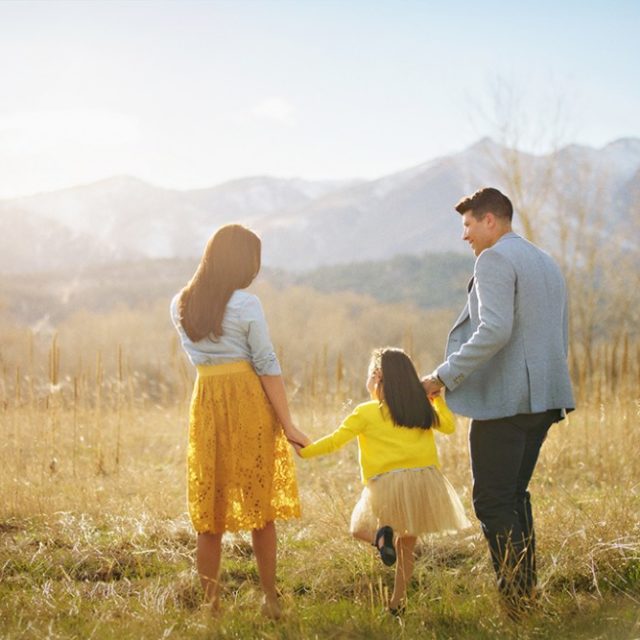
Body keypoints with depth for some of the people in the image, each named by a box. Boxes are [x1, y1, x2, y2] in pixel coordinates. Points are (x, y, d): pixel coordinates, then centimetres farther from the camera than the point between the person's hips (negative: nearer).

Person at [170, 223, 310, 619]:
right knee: (260, 509, 9)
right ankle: (271, 600, 18)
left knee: (209, 511, 9)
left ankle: (211, 602, 10)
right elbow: (268, 366, -10)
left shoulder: (181, 305, 5)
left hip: (206, 405, 3)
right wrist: (287, 424, -7)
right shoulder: (247, 305, -10)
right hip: (249, 407, -3)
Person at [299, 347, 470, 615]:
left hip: (386, 484, -4)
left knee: (359, 529, 18)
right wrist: (438, 397, 38)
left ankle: (381, 535, -15)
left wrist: (303, 451, 14)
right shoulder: (423, 409, 11)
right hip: (425, 481, 4)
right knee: (406, 545, 18)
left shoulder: (366, 413, -1)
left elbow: (334, 441, 0)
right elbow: (449, 425, 27)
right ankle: (397, 603, 15)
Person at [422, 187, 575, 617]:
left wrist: (444, 376, -18)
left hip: (502, 400, -9)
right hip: (542, 399, 9)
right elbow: (560, 341, 23)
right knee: (514, 495, 17)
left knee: (493, 502, -4)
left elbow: (495, 330, -23)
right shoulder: (547, 263, 20)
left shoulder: (495, 259, -10)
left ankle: (516, 598, -5)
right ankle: (528, 592, 18)